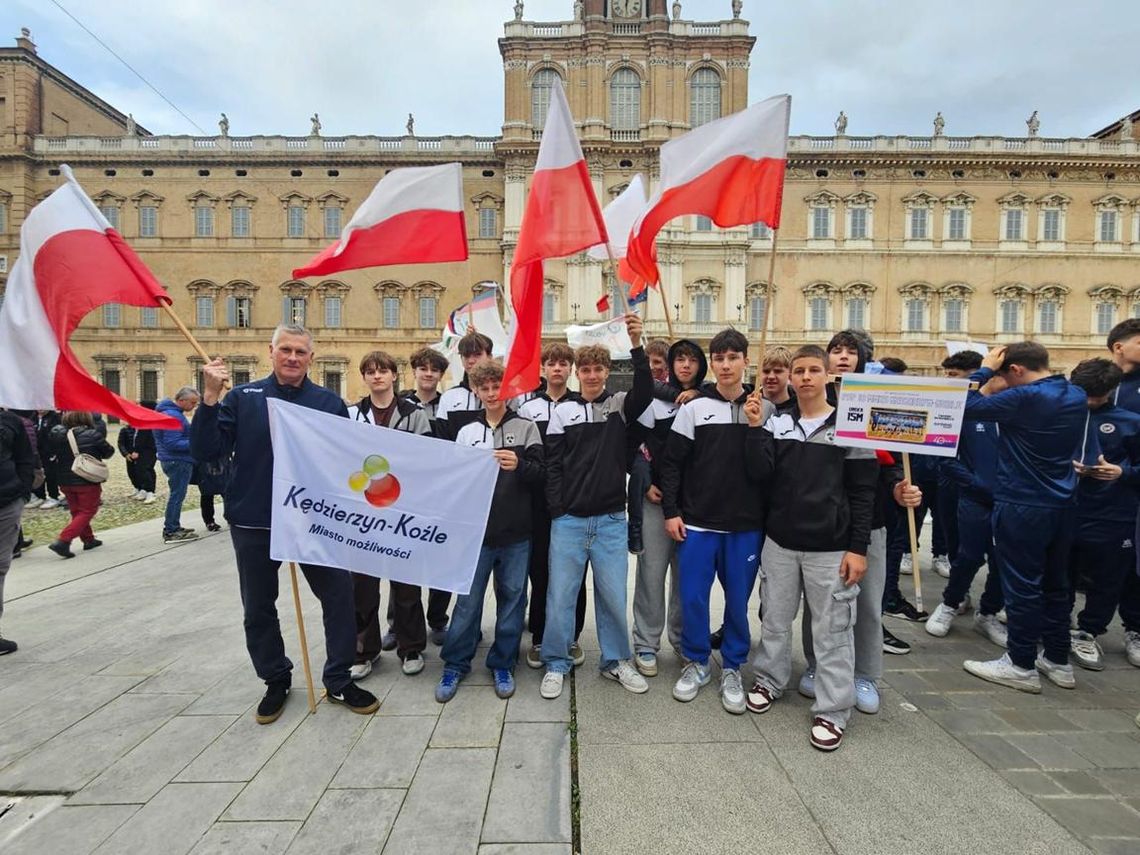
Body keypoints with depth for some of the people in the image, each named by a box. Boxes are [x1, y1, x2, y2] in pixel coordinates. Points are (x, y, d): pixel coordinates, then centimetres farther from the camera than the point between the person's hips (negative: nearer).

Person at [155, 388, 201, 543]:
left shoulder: (173, 412, 13)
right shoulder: (173, 415, -20)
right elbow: (173, 443, -25)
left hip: (176, 460, 11)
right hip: (178, 461, -11)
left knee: (177, 495, 16)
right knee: (177, 495, -3)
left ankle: (173, 528, 25)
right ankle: (171, 532, 4)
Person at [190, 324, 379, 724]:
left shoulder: (329, 402, 2)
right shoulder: (243, 397, 0)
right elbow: (206, 452, -6)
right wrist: (210, 398, -17)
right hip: (253, 524, 1)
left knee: (339, 597, 4)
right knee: (258, 608, 15)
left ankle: (339, 680, 24)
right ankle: (275, 680, 38)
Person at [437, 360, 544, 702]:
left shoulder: (526, 427, 2)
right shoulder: (467, 432, 10)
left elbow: (540, 473, -6)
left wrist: (519, 465, -24)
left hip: (515, 532, -1)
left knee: (511, 598, 9)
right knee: (467, 599, 7)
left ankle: (502, 664, 27)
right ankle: (455, 664, 26)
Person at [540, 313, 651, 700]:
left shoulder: (621, 405, 5)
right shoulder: (563, 412, 4)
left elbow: (646, 392, -17)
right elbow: (552, 465, 3)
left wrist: (636, 346, -28)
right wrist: (557, 510, -3)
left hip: (611, 520, 0)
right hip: (568, 520, 0)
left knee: (613, 595, 9)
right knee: (560, 595, 6)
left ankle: (616, 661, 30)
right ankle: (556, 664, 25)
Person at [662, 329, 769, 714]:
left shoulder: (765, 410, 3)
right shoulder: (693, 408, 0)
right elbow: (672, 463, 0)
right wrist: (671, 511, -3)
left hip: (746, 525, 1)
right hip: (697, 522, 0)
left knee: (738, 600, 10)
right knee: (693, 597, 6)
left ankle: (732, 668, 31)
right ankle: (696, 663, 28)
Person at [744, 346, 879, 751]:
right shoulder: (776, 423, 4)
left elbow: (863, 492, -4)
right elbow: (761, 473, -7)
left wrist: (858, 548, -8)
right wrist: (756, 428, -16)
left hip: (831, 548, -3)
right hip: (780, 542, 3)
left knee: (833, 629, 7)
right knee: (775, 619, 16)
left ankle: (832, 710, 22)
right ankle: (768, 680, 36)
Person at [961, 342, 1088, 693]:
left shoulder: (1024, 398, -20)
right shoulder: (1078, 397, 7)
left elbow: (967, 404, -17)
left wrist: (985, 368, -4)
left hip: (1022, 506, -8)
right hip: (1061, 505, 8)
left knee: (1022, 586, 1)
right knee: (1055, 584, 17)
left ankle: (1022, 665, 11)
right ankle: (1059, 661, 28)